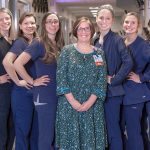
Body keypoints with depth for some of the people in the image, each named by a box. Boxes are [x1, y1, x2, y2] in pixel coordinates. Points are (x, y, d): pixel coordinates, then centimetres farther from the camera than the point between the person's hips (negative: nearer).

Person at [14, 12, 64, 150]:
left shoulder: (60, 44, 8)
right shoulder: (39, 44, -11)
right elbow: (17, 64, -22)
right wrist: (32, 81, -15)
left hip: (59, 96, 7)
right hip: (44, 96, -7)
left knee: (56, 134, 16)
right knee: (46, 136, 0)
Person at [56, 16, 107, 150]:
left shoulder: (99, 53, 6)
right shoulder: (67, 50, 1)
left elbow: (102, 80, 0)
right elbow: (60, 77, -6)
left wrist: (90, 102, -11)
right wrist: (72, 101, -13)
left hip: (92, 105, 2)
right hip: (69, 104, -1)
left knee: (91, 137, 6)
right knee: (70, 137, 3)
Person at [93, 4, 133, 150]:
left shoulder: (116, 39, -10)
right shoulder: (94, 40, 8)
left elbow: (128, 62, -22)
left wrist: (114, 80, -18)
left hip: (112, 91, -6)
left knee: (112, 128, 0)